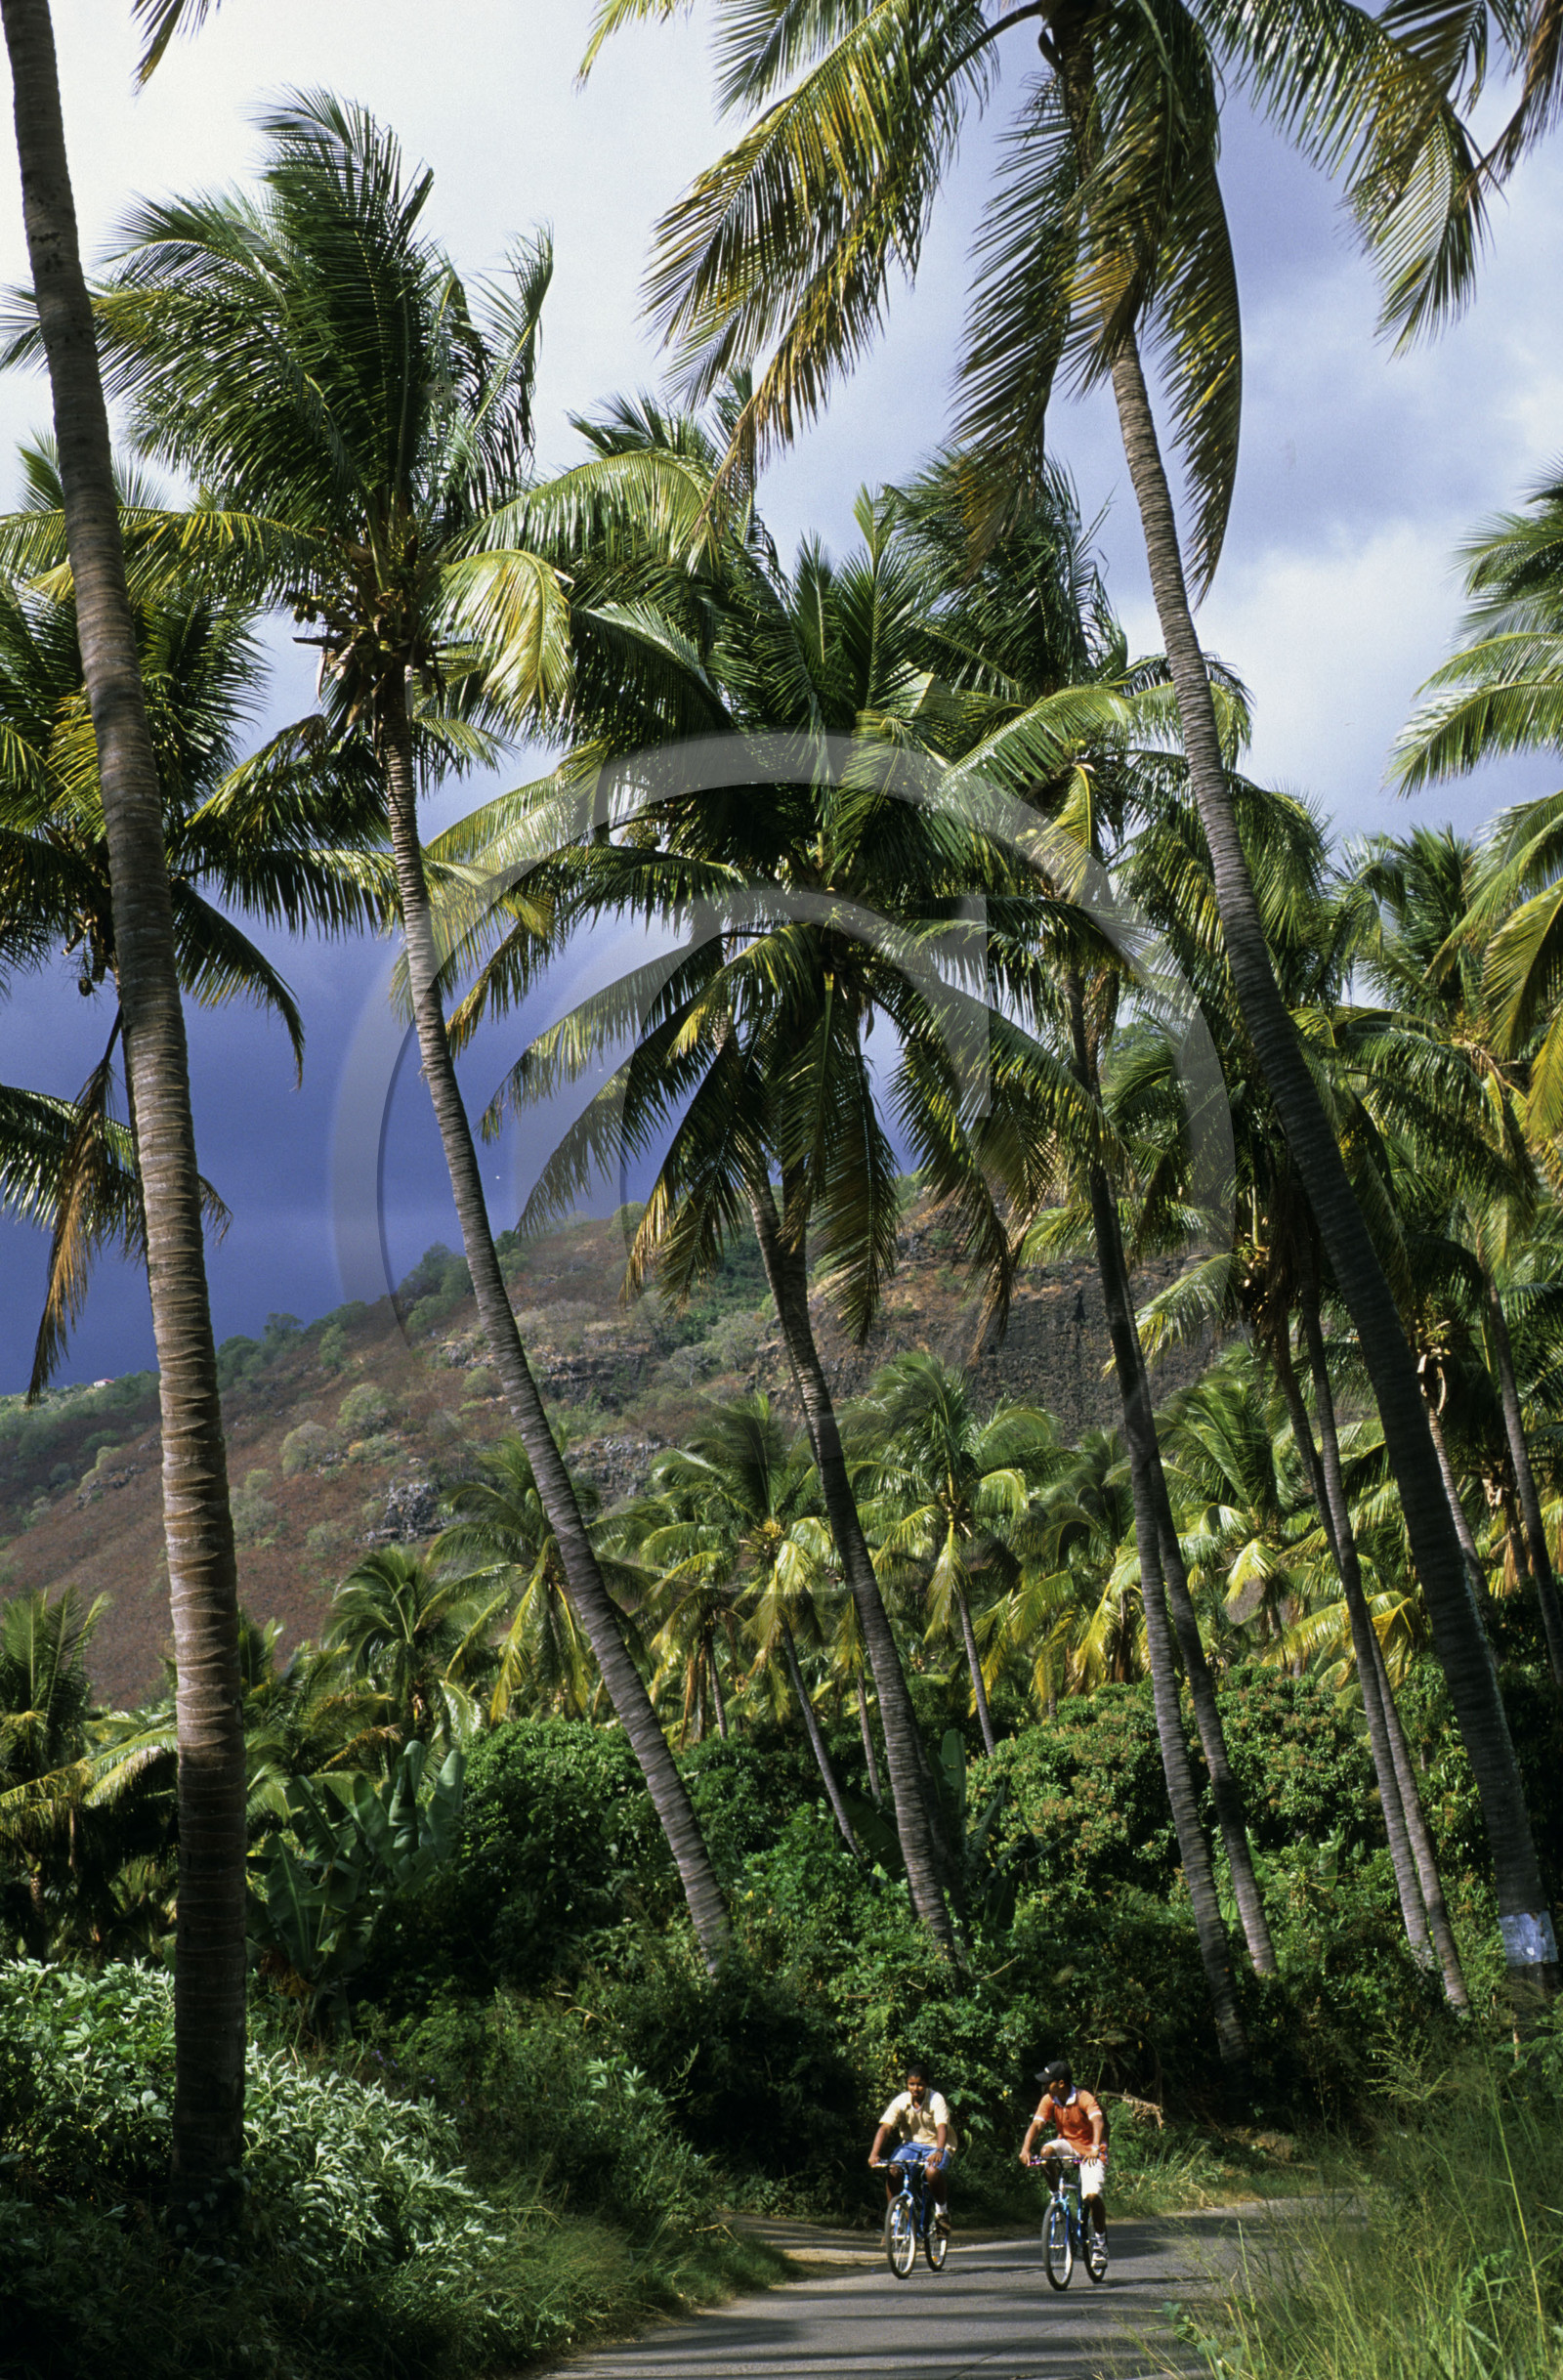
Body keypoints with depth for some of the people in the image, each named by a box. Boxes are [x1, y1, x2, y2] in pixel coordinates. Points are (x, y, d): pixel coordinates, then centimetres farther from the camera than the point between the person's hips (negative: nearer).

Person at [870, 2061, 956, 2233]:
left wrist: (939, 2151, -49)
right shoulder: (900, 2101, -11)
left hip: (935, 2145, -3)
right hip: (910, 2143, 3)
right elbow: (885, 2127, -18)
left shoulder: (936, 2100, -17)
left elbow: (942, 2127, -30)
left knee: (933, 2171, -34)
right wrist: (874, 2153, -34)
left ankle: (942, 2211, -7)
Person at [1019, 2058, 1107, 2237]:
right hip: (1068, 2143, 4)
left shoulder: (1084, 2098, -23)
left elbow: (1098, 2121, -38)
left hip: (1090, 2150, -4)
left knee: (1092, 2196, -21)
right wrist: (1025, 2148, -36)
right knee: (1047, 2151, -30)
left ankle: (1101, 2234, 6)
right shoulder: (1049, 2100, -9)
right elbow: (1036, 2124, -19)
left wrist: (1095, 2148, -55)